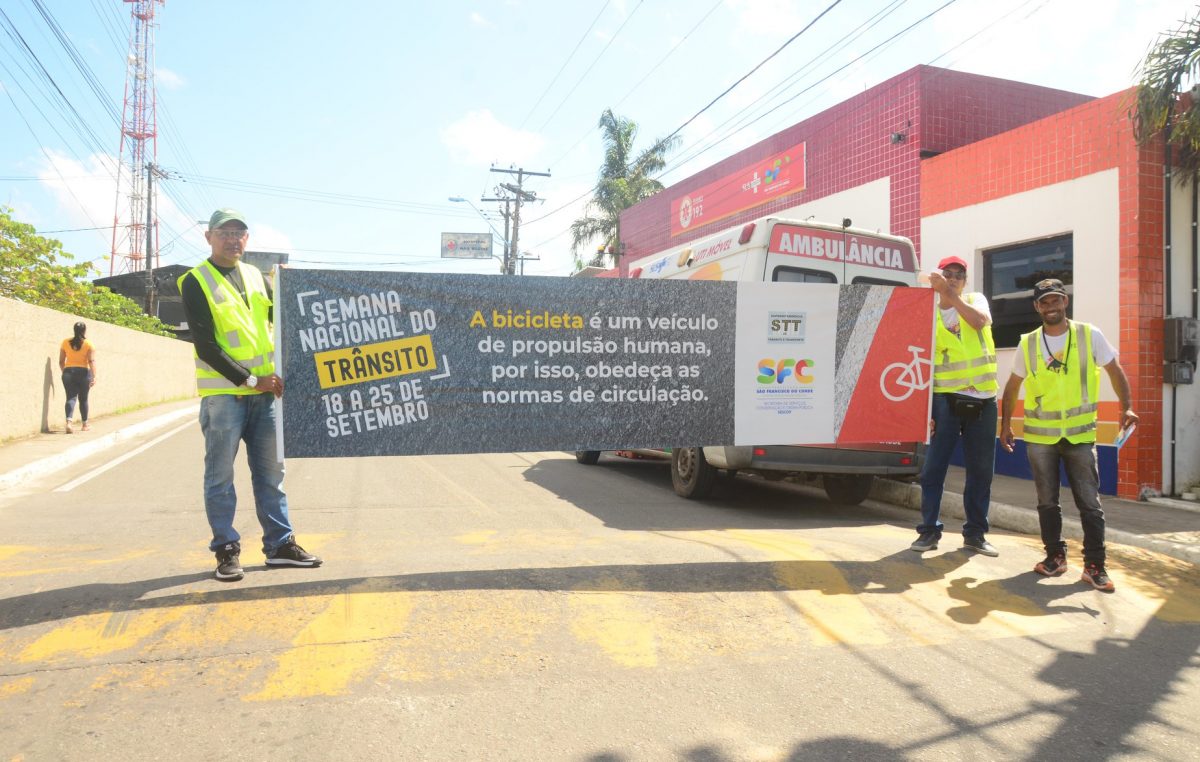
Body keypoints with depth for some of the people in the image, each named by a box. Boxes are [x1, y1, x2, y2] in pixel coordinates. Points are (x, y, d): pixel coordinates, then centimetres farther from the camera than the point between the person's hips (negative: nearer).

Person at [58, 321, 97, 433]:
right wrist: (94, 376, -13)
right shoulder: (88, 344, -4)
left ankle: (68, 422, -22)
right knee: (83, 399, 10)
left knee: (70, 398, -1)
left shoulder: (65, 342, 5)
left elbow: (61, 361, 9)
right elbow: (92, 361, -12)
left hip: (68, 372, 2)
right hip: (83, 373, -2)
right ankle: (85, 424, 22)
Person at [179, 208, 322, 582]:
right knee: (221, 474, 1)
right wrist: (250, 381, -14)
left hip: (265, 390, 5)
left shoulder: (257, 277, 14)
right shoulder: (196, 281, -3)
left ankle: (280, 544, 16)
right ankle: (227, 550, 11)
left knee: (271, 471, 9)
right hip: (222, 391, -5)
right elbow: (205, 345, -11)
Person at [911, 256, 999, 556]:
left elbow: (979, 320, -17)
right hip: (945, 398, -2)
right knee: (933, 467, -3)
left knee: (981, 471, 8)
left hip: (982, 399, 2)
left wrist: (951, 294, -22)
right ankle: (929, 530, 8)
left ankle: (975, 533, 19)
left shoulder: (975, 300, 8)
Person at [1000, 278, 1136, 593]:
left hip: (1080, 434, -1)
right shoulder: (1028, 343, 2)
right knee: (1047, 502, 10)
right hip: (1039, 436, 2)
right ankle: (1055, 556, 23)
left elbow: (1115, 371, 4)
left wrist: (1126, 407, -10)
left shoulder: (1090, 335, -2)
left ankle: (1094, 566, 8)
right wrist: (1006, 423, 10)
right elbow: (1013, 386, 11)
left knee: (1090, 503, -1)